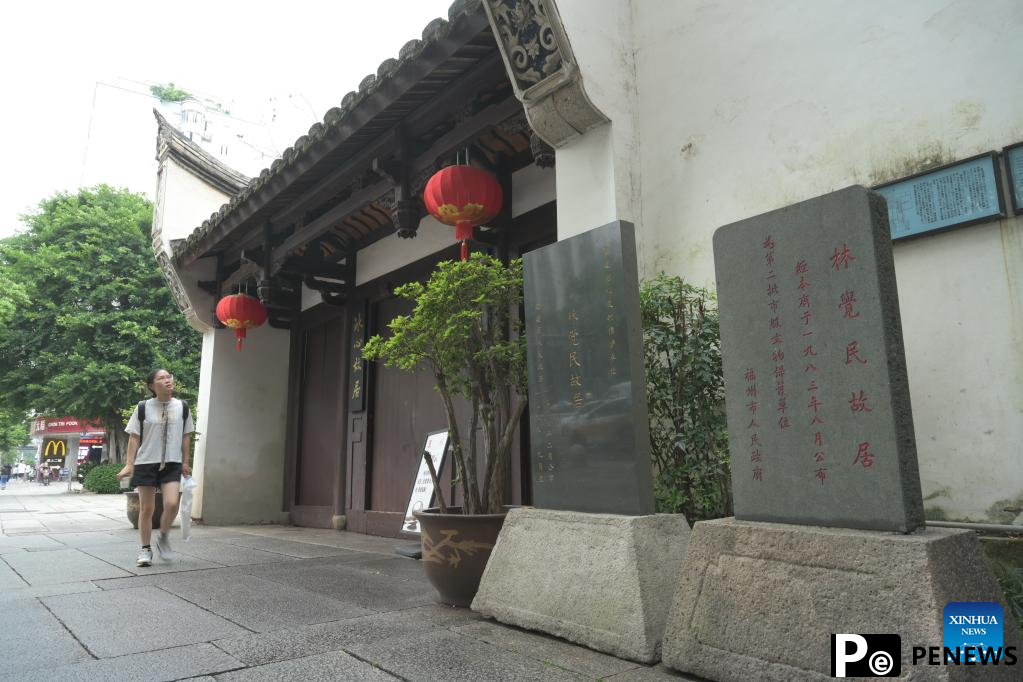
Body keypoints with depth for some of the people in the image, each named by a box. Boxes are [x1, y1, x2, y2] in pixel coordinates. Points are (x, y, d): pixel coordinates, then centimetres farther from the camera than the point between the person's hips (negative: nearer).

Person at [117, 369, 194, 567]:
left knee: (172, 504, -15)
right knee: (146, 508, 5)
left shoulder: (181, 407, 3)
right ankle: (145, 549, 21)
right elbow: (134, 437, 1)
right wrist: (129, 464, -5)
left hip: (172, 464, 1)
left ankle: (163, 536, 13)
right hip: (146, 463, -1)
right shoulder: (143, 407, -2)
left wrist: (185, 462, 10)